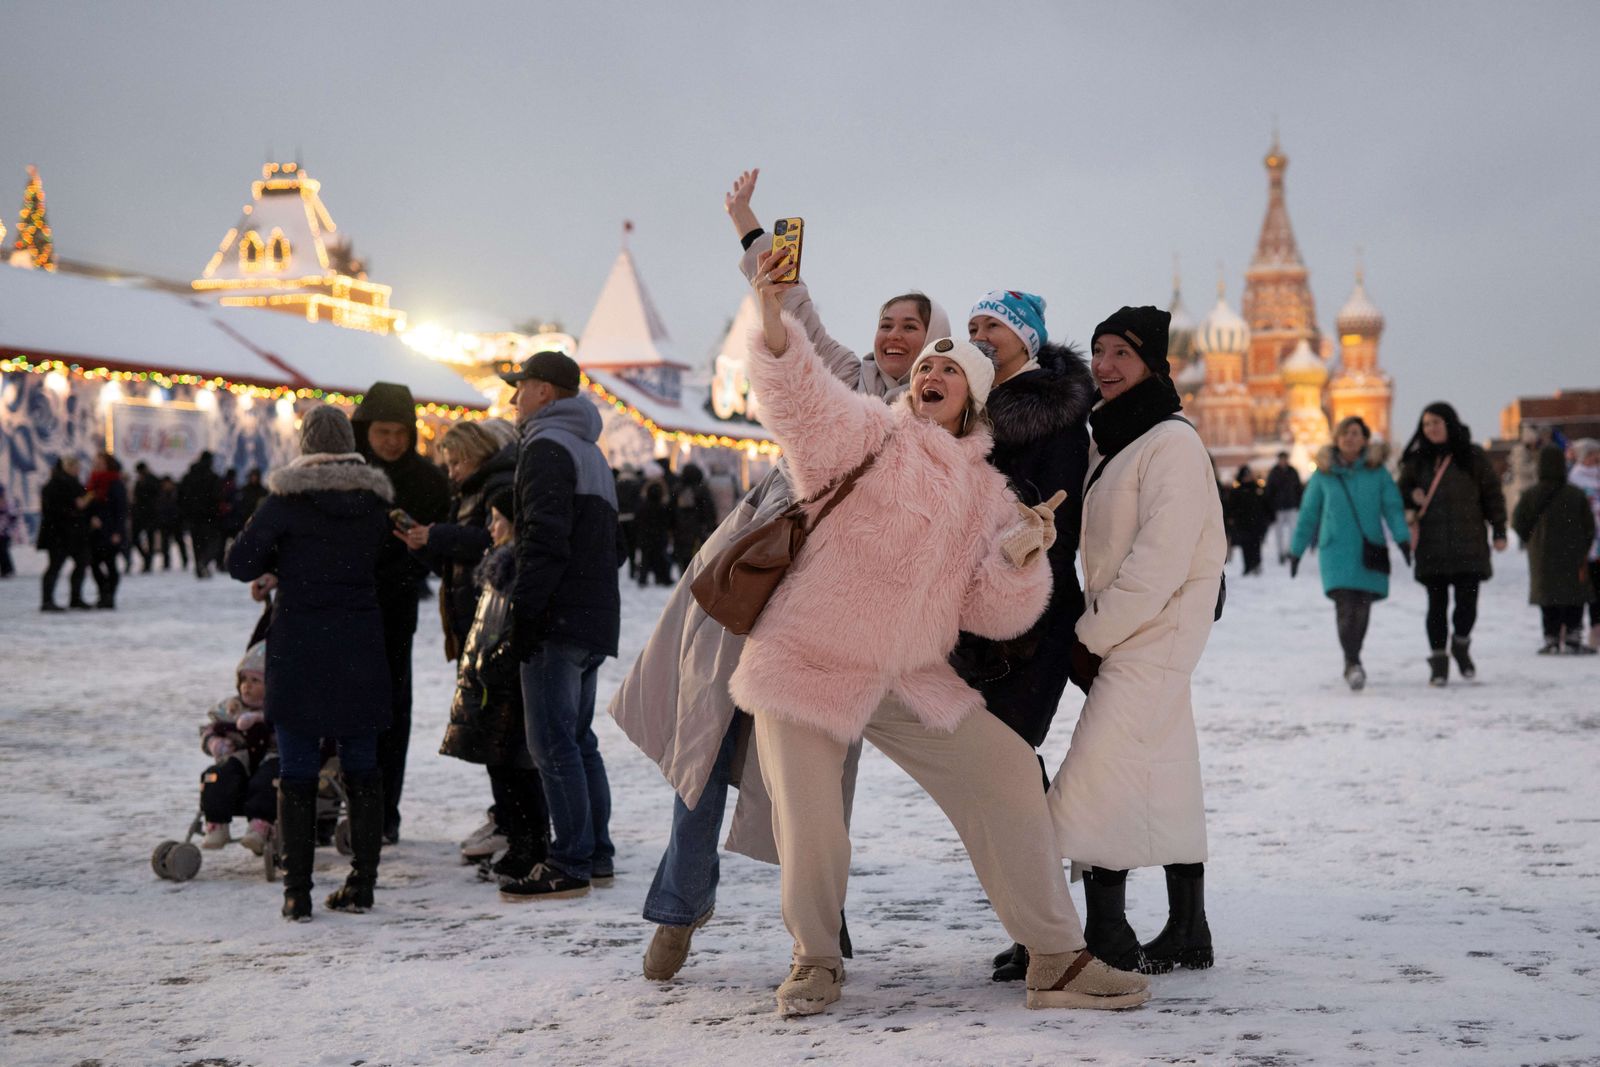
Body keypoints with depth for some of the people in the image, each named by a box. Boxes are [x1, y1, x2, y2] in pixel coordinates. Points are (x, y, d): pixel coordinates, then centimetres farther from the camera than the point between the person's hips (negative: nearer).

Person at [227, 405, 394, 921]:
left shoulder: (288, 498, -10)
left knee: (298, 770, 2)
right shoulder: (374, 498, 3)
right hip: (360, 645, 3)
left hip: (299, 645, -3)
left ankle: (297, 892, 2)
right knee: (361, 766, 11)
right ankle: (362, 883, 14)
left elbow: (240, 562, -6)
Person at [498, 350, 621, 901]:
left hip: (560, 618, -10)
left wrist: (525, 609, -19)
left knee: (552, 742, -8)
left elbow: (546, 539, -20)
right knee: (578, 738, 14)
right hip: (596, 617, 10)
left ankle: (569, 864, -9)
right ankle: (597, 855, 17)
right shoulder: (592, 453, 22)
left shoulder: (546, 448, -10)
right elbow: (612, 542, 24)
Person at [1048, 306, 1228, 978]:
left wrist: (1092, 634, -17)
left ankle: (1107, 943, -11)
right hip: (1121, 634, 9)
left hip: (1157, 632, -9)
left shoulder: (1172, 443, -13)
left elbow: (1162, 560, -20)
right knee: (1166, 784, 11)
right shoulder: (1106, 442, 15)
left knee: (1094, 781, -14)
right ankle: (1187, 936, 17)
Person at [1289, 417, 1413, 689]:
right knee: (1345, 606, -16)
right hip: (1336, 550, -1)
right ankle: (1352, 664, -15)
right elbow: (1309, 513, 12)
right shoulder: (1323, 473, 6)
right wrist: (1296, 550, 15)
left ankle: (1352, 662, 21)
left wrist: (1403, 538, -15)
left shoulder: (1377, 470, 5)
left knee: (1362, 609, 3)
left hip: (1369, 551, 1)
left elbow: (1392, 506, 0)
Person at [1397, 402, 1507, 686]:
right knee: (1437, 604, 1)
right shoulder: (1417, 460, 10)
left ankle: (1461, 645, 22)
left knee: (1467, 601, -5)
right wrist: (1412, 497, -6)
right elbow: (1402, 492, 18)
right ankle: (1438, 659, 10)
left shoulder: (1473, 457, 4)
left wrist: (1499, 531, 1)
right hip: (1431, 546, 1)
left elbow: (1492, 494, 7)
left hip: (1468, 544, -1)